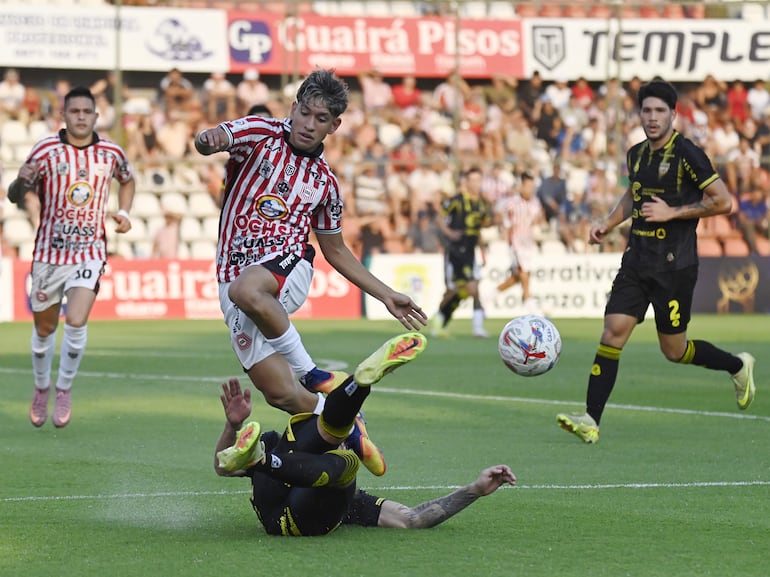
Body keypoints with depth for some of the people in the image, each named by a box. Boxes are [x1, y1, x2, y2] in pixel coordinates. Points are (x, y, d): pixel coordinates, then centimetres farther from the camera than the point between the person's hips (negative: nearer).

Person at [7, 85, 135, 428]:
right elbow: (15, 196, -4)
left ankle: (64, 389, 2)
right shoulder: (45, 151, -7)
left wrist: (124, 213, 7)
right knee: (44, 328, 11)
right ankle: (41, 388, 36)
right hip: (49, 251, 0)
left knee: (76, 322, -19)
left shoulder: (111, 153, 0)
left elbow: (127, 180, 23)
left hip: (90, 251, 0)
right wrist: (21, 182, -27)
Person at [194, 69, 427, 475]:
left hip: (288, 266, 0)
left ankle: (313, 375, -21)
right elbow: (207, 141, -15)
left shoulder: (325, 182, 13)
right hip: (236, 279, 0)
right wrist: (208, 139, -41)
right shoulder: (262, 134, 4)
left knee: (247, 290, -39)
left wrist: (386, 296, 19)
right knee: (281, 394, -13)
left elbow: (335, 249, 24)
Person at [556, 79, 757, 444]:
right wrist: (608, 224, 14)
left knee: (674, 351, 4)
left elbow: (723, 202, -13)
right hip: (637, 260, 6)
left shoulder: (686, 154, -12)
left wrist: (673, 212, -16)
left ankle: (738, 367, 31)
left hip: (674, 265, -6)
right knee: (613, 332, -8)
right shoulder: (636, 154, 9)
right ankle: (591, 421, -9)